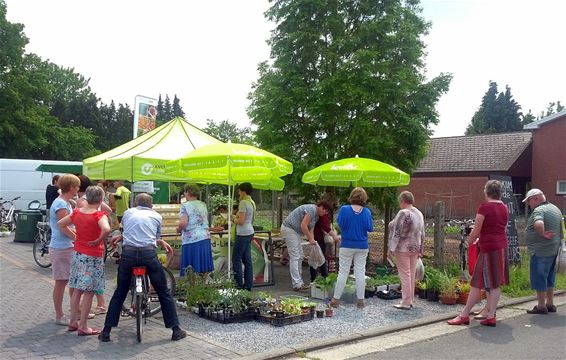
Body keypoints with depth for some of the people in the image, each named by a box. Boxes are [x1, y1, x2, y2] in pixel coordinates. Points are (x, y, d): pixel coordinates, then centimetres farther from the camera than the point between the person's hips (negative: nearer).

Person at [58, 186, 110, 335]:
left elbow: (60, 224, 13)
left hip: (78, 254, 7)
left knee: (77, 290, 17)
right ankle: (83, 327, 7)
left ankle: (73, 321, 26)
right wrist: (99, 241, -18)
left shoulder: (77, 213, 3)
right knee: (89, 292, 2)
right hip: (93, 257, -7)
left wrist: (73, 235, 13)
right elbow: (106, 229, -35)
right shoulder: (99, 215, -17)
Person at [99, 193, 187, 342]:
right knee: (164, 293, 10)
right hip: (149, 254, -1)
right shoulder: (156, 216, 18)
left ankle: (106, 331, 16)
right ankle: (176, 330, 13)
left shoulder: (128, 213, 21)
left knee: (119, 293, 16)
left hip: (128, 254, 1)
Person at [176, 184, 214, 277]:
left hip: (191, 239, -6)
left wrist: (178, 229, 2)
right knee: (204, 269, 11)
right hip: (205, 238, 6)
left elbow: (183, 223, -16)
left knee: (191, 270, -1)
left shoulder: (185, 205, -7)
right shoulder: (203, 205, 13)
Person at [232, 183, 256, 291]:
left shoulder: (243, 203, -15)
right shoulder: (252, 202, 13)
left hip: (243, 234, -9)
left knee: (236, 259, -1)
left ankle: (239, 284, 1)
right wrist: (236, 218, 16)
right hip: (250, 232, 9)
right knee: (247, 259, 11)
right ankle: (248, 284, 15)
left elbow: (241, 221, -19)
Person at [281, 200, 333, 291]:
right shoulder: (311, 209, -18)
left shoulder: (316, 216, 14)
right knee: (295, 257, -13)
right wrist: (310, 239, -18)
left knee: (300, 257, 12)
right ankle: (297, 284, -13)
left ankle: (298, 281, 17)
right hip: (289, 229, -11)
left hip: (295, 232, 11)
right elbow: (303, 226, -24)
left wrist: (312, 241, 3)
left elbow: (310, 230, 13)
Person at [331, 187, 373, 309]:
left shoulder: (344, 209, -11)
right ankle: (360, 300, 12)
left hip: (347, 245, -1)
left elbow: (340, 225, -8)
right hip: (362, 246, 1)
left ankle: (336, 299, 10)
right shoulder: (366, 211, -7)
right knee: (360, 272, 8)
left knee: (343, 272, 6)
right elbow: (370, 228, -3)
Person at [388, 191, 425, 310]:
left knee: (405, 275, -3)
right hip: (415, 248, 8)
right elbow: (422, 234, 14)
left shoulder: (403, 213, -16)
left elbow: (397, 232, -17)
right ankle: (410, 300, 20)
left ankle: (406, 302, 0)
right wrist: (420, 250, 19)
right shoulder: (419, 213, 9)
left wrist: (391, 248, -11)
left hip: (403, 248, -8)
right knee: (412, 275, 12)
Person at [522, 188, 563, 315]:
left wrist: (542, 234, -22)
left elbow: (538, 224, -37)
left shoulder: (539, 210, -17)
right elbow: (560, 229, 22)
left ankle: (541, 306, 8)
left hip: (540, 251, -10)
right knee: (549, 279, 18)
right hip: (553, 250, 10)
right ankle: (550, 304, 27)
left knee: (539, 278, 1)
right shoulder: (555, 209, 14)